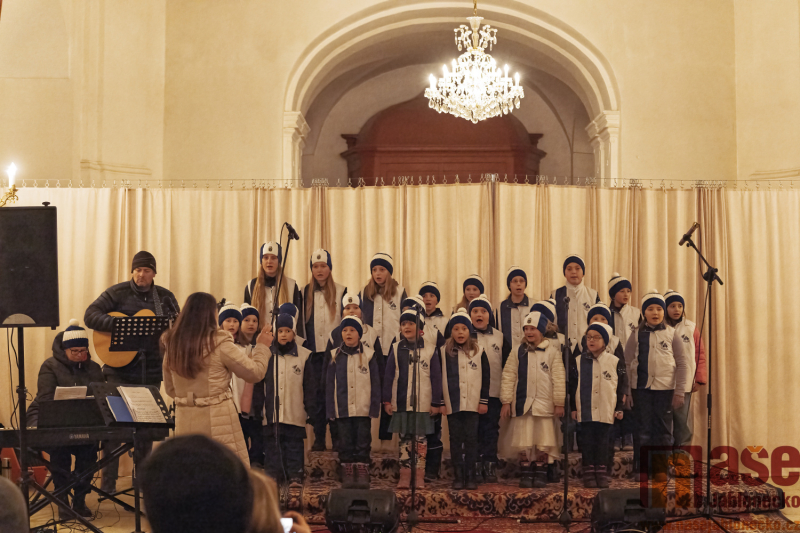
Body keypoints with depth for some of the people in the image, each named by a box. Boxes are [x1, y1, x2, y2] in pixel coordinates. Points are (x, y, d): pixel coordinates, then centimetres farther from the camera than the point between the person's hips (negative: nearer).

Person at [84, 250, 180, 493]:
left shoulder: (165, 297, 7)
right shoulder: (117, 293, -3)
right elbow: (90, 316, -11)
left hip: (151, 371, 3)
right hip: (120, 370, -3)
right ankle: (108, 483, 5)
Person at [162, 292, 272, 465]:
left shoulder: (172, 345, 4)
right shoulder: (220, 343, -12)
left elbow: (170, 389, 14)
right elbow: (255, 373, -4)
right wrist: (262, 346, 11)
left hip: (184, 423, 5)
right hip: (218, 421, -5)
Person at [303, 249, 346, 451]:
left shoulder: (341, 291, 3)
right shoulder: (305, 292, 9)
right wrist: (304, 346, 6)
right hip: (314, 351, 2)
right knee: (317, 394, 3)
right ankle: (319, 438, 9)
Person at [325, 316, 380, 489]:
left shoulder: (369, 355, 3)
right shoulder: (334, 356, 6)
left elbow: (375, 384, 3)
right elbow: (330, 385, 7)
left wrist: (374, 408, -4)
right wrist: (330, 410, 0)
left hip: (363, 410, -1)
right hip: (342, 410, 1)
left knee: (363, 444, 2)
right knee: (345, 445, 5)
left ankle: (363, 477, 8)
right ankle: (348, 477, 12)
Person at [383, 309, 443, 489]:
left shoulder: (430, 349, -1)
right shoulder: (396, 348, 4)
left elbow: (436, 377, 0)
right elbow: (389, 375, 4)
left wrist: (436, 402, -2)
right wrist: (387, 400, 0)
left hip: (423, 404, -1)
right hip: (401, 403, 2)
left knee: (420, 439, 3)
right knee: (404, 439, 5)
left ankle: (420, 478, 9)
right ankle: (404, 477, 9)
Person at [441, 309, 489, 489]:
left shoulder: (479, 352, 3)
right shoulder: (445, 352, 2)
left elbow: (485, 377, 5)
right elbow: (440, 378, 3)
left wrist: (484, 401, 1)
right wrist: (441, 403, -1)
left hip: (472, 404, 0)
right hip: (452, 404, 0)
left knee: (471, 439, 2)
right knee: (455, 440, 5)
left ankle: (470, 475, 9)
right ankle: (458, 476, 11)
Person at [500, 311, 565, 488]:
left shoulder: (552, 351, -1)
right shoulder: (518, 351, 4)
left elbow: (558, 378, 0)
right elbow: (508, 376, 4)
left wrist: (559, 403, -2)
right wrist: (506, 401, 0)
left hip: (545, 405, -1)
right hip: (523, 404, 1)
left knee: (544, 442, 3)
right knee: (524, 442, 3)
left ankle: (541, 473, 15)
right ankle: (526, 473, 13)